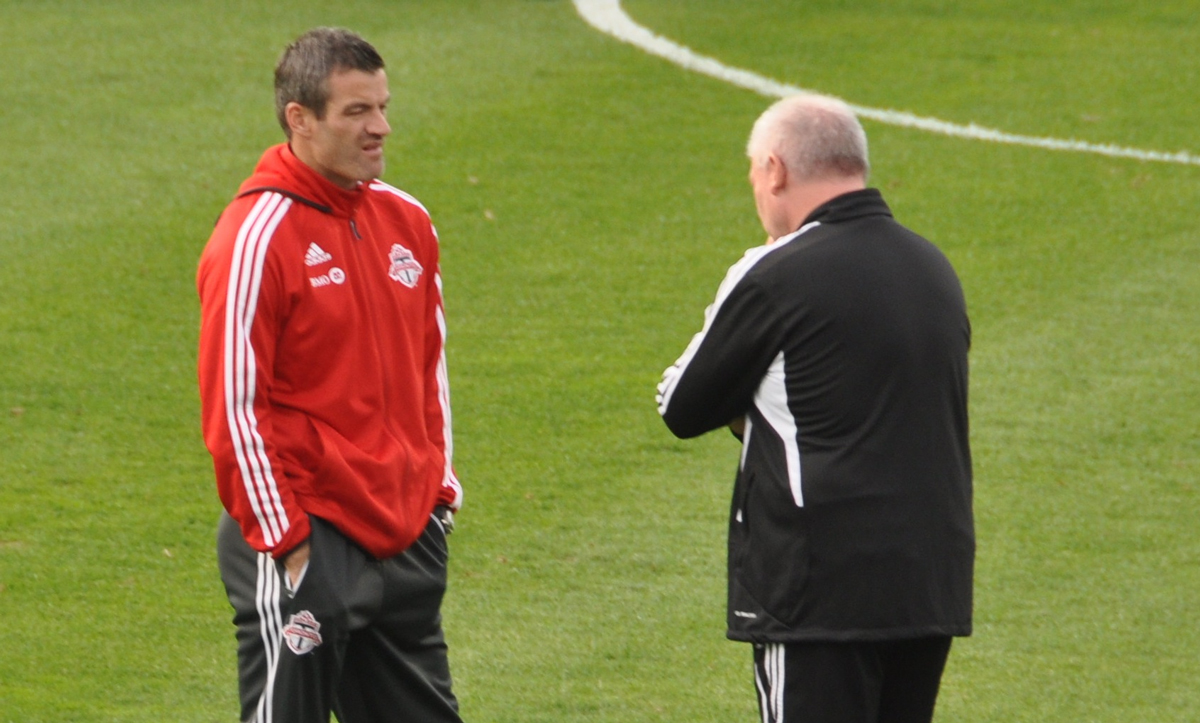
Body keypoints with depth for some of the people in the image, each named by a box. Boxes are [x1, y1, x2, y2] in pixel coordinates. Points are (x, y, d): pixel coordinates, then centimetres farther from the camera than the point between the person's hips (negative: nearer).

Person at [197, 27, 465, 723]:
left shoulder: (407, 221, 10)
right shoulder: (257, 237, -13)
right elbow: (234, 405, -14)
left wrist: (440, 490, 15)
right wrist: (282, 540, -14)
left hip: (407, 536, 7)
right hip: (306, 542, -7)